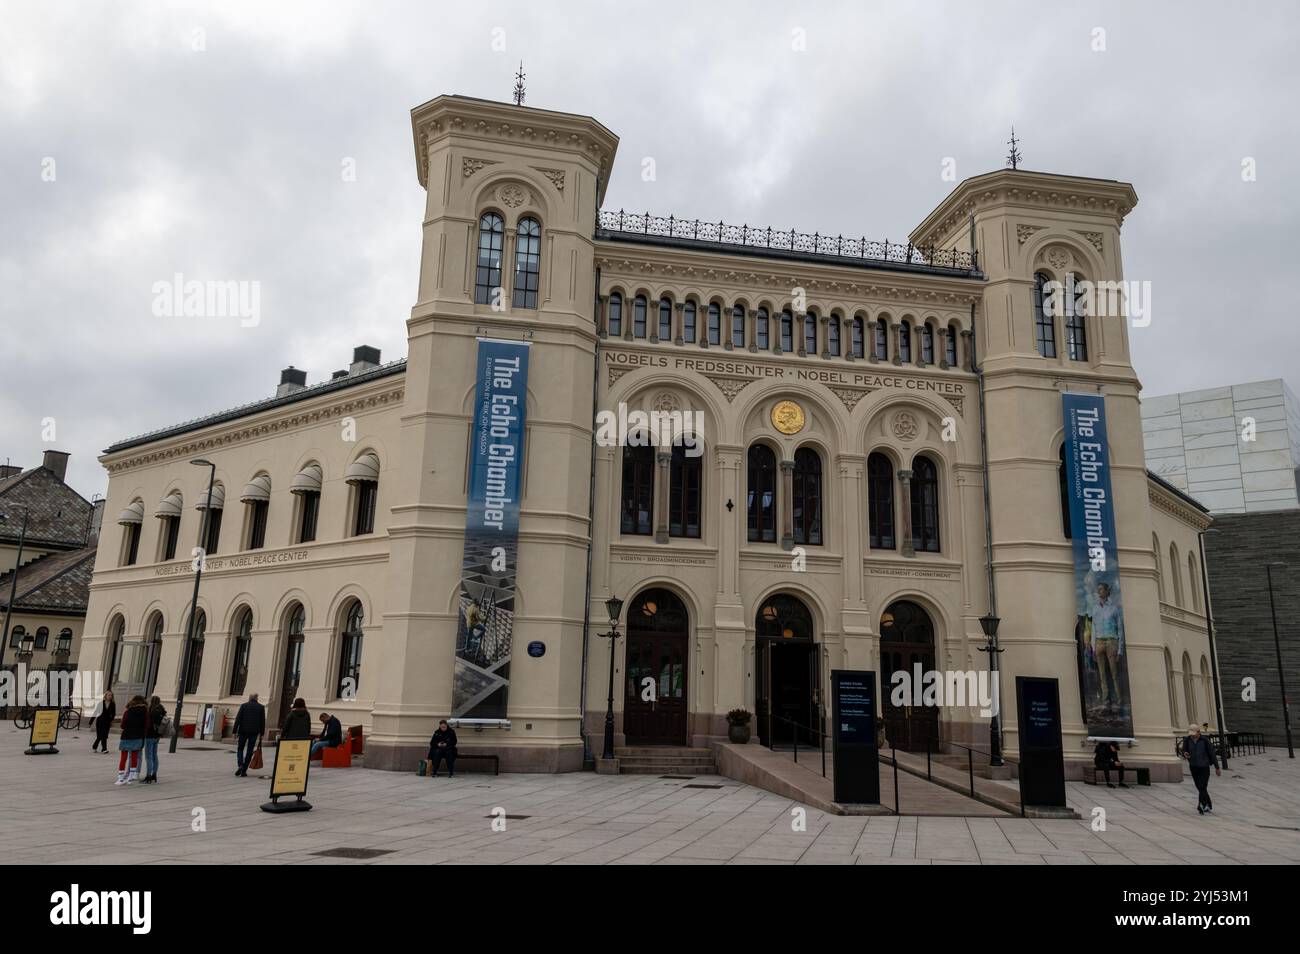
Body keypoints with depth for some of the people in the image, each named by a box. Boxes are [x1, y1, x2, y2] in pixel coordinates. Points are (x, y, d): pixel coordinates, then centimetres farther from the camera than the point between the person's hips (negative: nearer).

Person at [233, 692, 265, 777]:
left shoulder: (244, 705, 2)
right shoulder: (261, 707, 4)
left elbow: (238, 719, -4)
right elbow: (263, 721, 3)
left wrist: (235, 731, -1)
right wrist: (261, 734, 8)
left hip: (243, 731, 0)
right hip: (254, 732, 0)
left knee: (240, 749, 13)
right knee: (249, 752, 6)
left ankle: (240, 766, -9)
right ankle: (244, 771, 4)